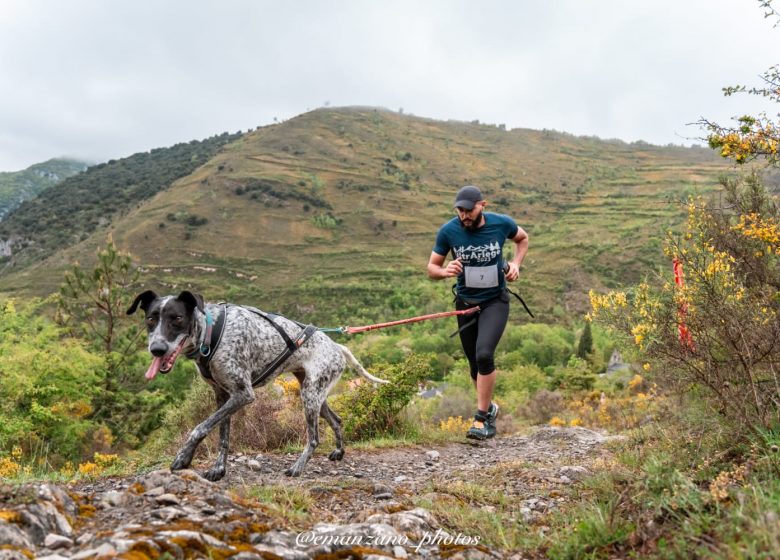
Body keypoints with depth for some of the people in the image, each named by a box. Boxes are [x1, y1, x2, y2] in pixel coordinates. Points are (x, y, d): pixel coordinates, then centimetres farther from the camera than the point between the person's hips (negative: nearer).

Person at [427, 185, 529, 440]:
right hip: (466, 302, 2)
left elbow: (522, 238, 12)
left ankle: (481, 418, -9)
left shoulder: (501, 224, -12)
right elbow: (431, 267, -3)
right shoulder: (448, 231, -12)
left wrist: (515, 264, -5)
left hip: (495, 301, -2)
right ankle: (489, 407, 37)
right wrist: (445, 271, -26)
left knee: (484, 354, -23)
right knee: (476, 365, 11)